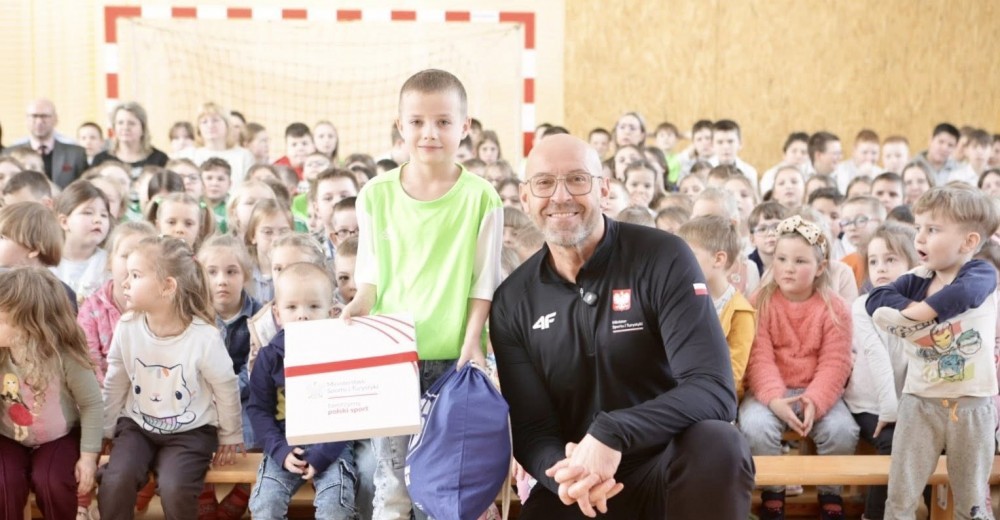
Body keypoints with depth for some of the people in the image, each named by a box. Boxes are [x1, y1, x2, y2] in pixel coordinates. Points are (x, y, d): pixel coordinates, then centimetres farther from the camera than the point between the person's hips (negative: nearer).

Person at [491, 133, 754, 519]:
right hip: (578, 484, 2)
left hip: (671, 466, -2)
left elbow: (714, 389, -19)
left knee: (718, 444, -32)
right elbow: (532, 432, 0)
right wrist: (565, 472, -24)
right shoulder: (512, 303, 1)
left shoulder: (663, 259, -9)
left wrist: (611, 433, -32)